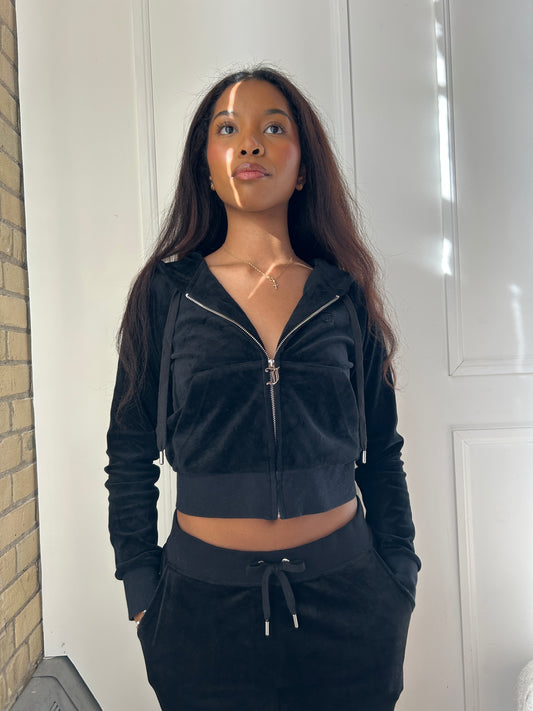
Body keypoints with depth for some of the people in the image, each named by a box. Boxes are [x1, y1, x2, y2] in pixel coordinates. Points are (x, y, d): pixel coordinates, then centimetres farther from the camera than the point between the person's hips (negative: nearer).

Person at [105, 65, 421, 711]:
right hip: (204, 603, -1)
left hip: (345, 594, 2)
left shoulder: (345, 294, 0)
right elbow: (130, 453, 1)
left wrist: (400, 581, 4)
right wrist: (142, 592, 0)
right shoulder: (167, 290, -3)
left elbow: (381, 454, 5)